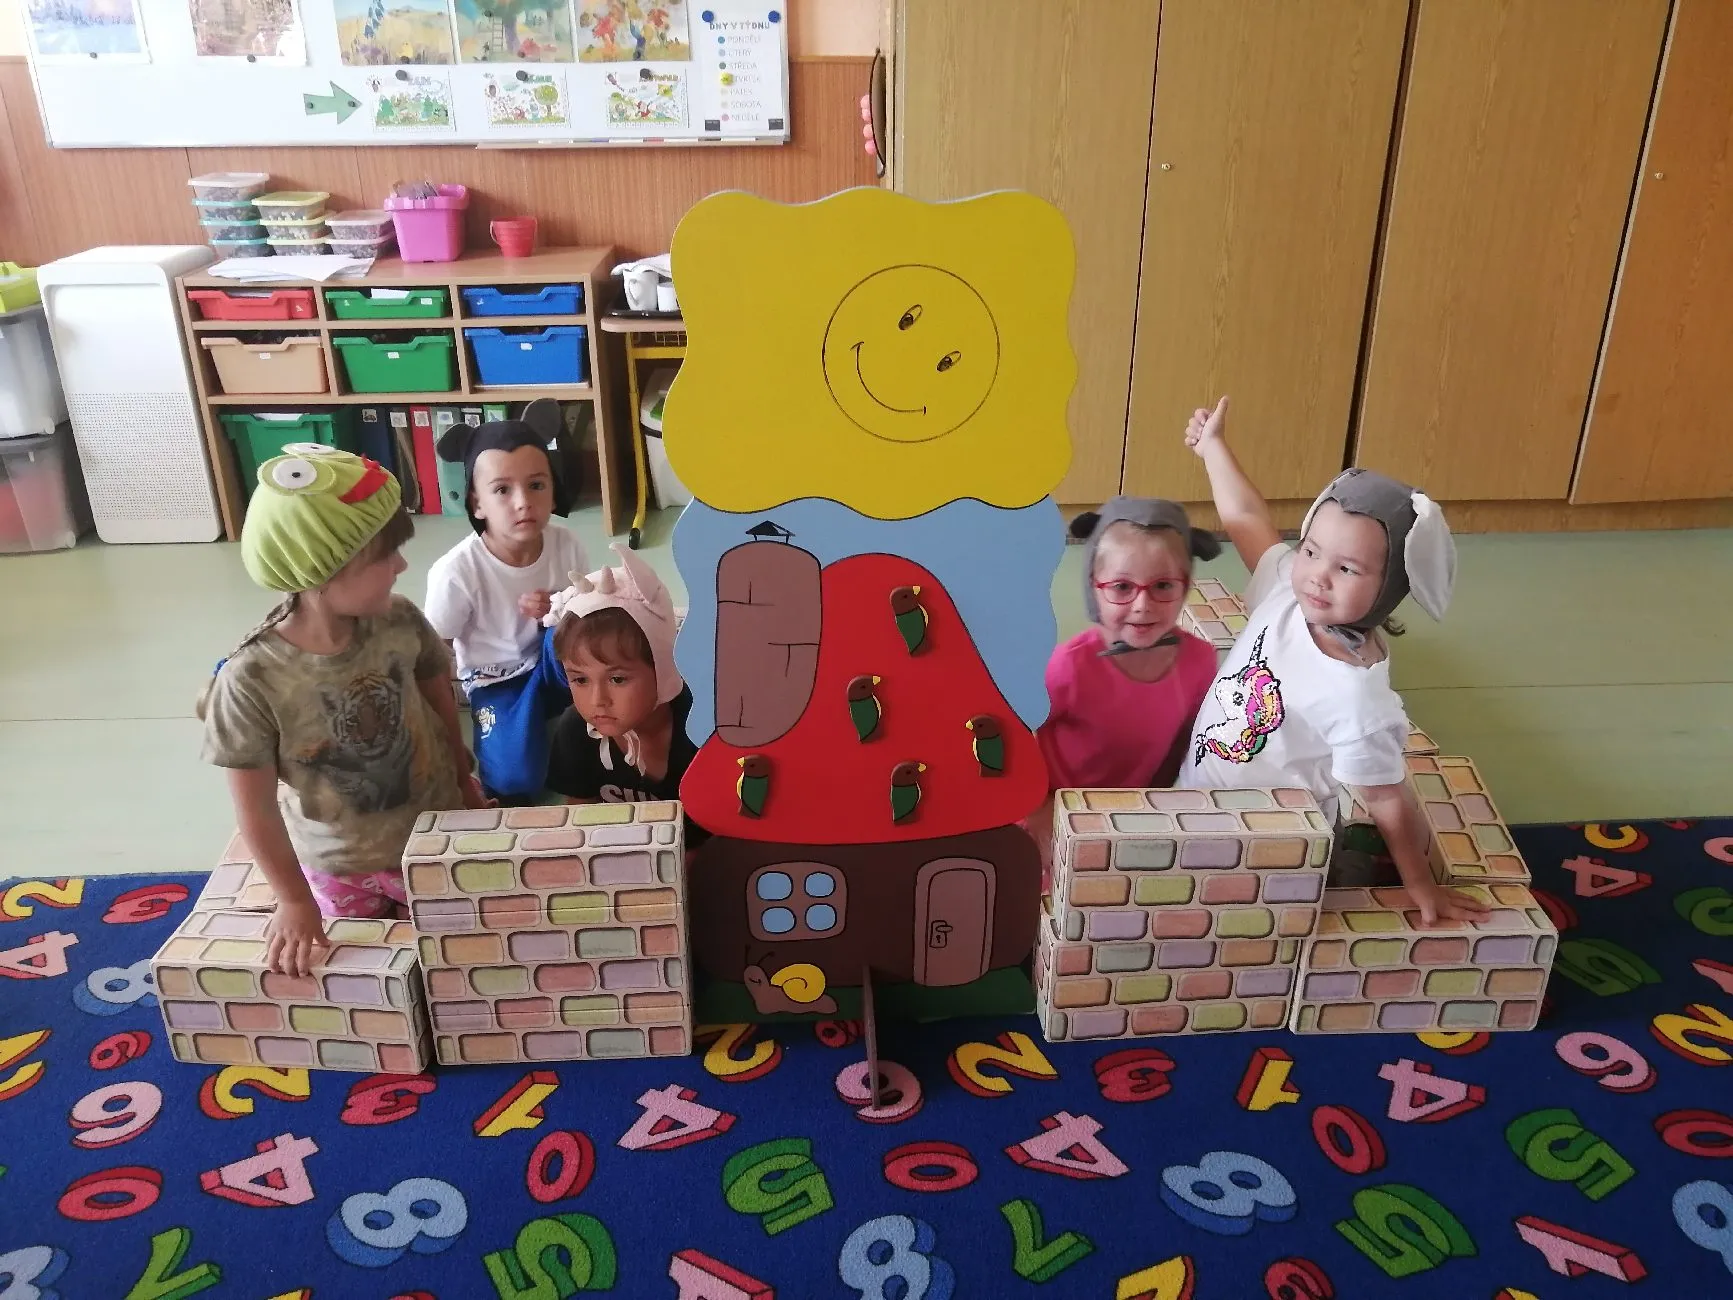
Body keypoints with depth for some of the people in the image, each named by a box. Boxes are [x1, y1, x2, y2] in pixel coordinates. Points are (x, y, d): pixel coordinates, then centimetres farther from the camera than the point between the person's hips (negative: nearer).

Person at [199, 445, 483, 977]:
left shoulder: (400, 623, -21)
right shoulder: (253, 679, -29)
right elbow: (255, 804, -19)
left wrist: (463, 778, 11)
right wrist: (294, 900, -13)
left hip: (432, 834, 2)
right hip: (337, 865, -2)